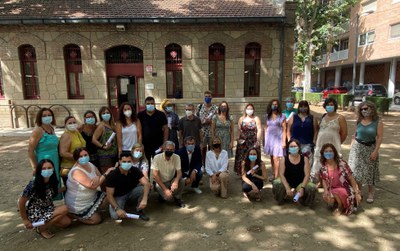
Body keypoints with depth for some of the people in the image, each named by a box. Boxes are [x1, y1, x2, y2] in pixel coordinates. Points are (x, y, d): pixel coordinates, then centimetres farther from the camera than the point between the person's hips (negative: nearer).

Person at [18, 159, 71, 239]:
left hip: (48, 209, 7)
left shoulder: (52, 182, -8)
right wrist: (25, 220, -11)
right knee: (64, 209, -24)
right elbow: (21, 203, -17)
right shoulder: (33, 185, -27)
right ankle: (41, 228, -5)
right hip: (35, 213, -6)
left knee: (67, 222, -7)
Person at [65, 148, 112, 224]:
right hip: (78, 206, -8)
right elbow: (93, 186, -31)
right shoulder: (76, 171, -27)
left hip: (91, 197, 8)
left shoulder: (91, 165, -4)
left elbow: (100, 178, -5)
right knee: (97, 220, -3)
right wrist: (106, 173, -27)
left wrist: (97, 179, -30)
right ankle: (74, 214, 14)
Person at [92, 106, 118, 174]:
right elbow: (94, 140, -14)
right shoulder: (101, 126, -8)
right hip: (105, 155, -7)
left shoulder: (112, 125, 11)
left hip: (114, 154, 7)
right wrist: (103, 147, -14)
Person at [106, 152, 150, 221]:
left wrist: (144, 199, -44)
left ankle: (138, 211, -2)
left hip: (132, 192, 3)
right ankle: (121, 208, 9)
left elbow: (146, 184, -28)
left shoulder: (135, 170, -17)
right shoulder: (112, 175, -24)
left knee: (144, 189, -27)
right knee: (116, 216, -29)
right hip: (118, 196, -2)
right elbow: (109, 195, -22)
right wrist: (117, 209, -37)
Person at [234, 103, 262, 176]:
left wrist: (258, 140, -13)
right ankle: (242, 173, 12)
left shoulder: (256, 119, 3)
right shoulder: (241, 119, 10)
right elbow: (238, 130, 5)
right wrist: (239, 138, -9)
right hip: (243, 142, 2)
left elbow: (259, 130, -4)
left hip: (253, 142, -2)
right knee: (242, 158, 2)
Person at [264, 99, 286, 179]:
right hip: (269, 138, 4)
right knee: (271, 158, 10)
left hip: (278, 139, -4)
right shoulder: (268, 116, 9)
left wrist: (284, 141, -9)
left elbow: (284, 130, -4)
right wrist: (265, 139, 9)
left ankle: (276, 176, -6)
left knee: (276, 158, -11)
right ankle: (273, 174, 20)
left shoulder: (282, 116, -3)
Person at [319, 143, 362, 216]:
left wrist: (357, 193, -11)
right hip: (332, 190, 3)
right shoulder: (323, 168, -2)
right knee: (326, 197, -28)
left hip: (345, 189, -3)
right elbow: (324, 180, 3)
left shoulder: (341, 163, -11)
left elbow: (351, 178, -8)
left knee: (336, 194, -33)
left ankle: (341, 207, 1)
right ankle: (336, 205, 8)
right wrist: (326, 191, -16)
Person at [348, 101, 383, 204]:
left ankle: (370, 194, 17)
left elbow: (379, 137, -9)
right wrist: (351, 147, 2)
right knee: (357, 170, 6)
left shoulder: (378, 122, -7)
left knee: (370, 172, 5)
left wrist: (375, 151, -15)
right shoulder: (359, 121, 3)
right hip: (357, 148, 3)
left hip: (370, 148, -2)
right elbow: (354, 135, 7)